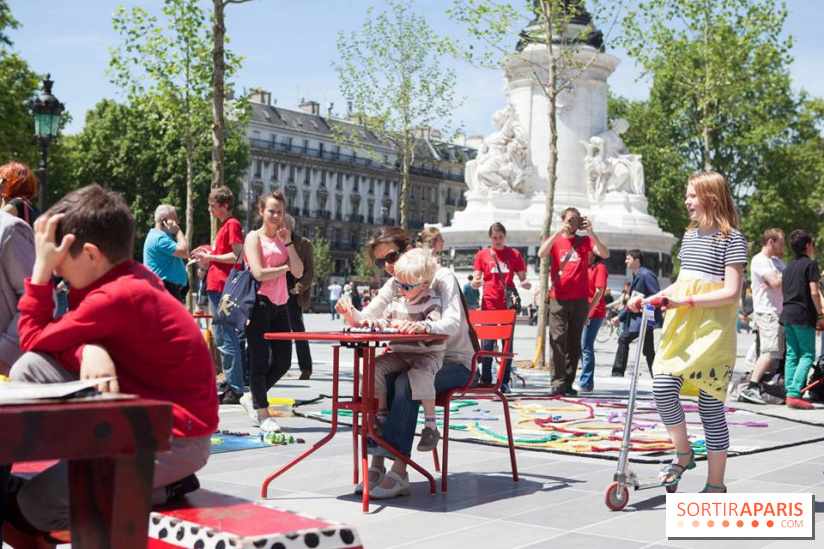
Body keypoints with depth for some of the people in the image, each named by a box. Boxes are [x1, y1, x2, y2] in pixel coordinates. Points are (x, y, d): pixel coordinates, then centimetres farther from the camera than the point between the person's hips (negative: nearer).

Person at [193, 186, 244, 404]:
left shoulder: (232, 224, -8)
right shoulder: (224, 225, 21)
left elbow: (237, 256, -17)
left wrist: (211, 257, -9)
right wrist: (207, 256, 13)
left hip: (222, 288, -10)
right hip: (216, 286, 10)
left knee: (226, 339, -10)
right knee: (221, 339, 12)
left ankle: (235, 390, -9)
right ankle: (232, 386, 17)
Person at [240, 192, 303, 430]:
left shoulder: (283, 238, 16)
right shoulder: (254, 237, -2)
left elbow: (299, 272, 5)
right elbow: (259, 273, -14)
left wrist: (288, 242, 0)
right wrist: (284, 267, -1)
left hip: (280, 304, 7)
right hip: (260, 303, -6)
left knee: (283, 361, 6)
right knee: (260, 361, -1)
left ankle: (253, 398, 25)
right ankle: (263, 412, 11)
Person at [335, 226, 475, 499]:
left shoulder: (442, 277, -10)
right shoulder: (394, 285, 10)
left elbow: (453, 322, -27)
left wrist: (426, 327, -49)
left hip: (454, 362, -6)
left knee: (405, 383, -34)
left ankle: (399, 470, -39)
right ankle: (377, 463, -28)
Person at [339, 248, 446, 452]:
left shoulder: (431, 301, -9)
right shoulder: (397, 300, 11)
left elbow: (435, 324, -27)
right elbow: (383, 322, 13)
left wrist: (417, 326, -49)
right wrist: (353, 316, 1)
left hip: (428, 354, -7)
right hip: (400, 354, 7)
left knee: (420, 373, -37)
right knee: (374, 366, -14)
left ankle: (431, 425, -25)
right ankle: (381, 417, -1)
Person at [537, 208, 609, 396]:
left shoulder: (585, 241, 10)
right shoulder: (554, 241, 7)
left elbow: (605, 254, -5)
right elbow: (541, 254, -14)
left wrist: (591, 233, -15)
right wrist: (558, 232, -19)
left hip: (580, 299, 2)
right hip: (558, 298, -2)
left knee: (574, 342, 4)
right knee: (558, 339, -10)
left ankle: (568, 383, 8)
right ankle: (557, 382, -9)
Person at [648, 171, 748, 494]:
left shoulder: (732, 239, -8)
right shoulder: (690, 235, 15)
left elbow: (731, 293, -16)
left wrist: (686, 301, -20)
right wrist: (654, 298, 9)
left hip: (712, 333, -6)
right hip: (680, 328, 6)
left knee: (710, 406, -1)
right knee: (663, 388, -10)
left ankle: (716, 485, 11)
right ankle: (683, 453, 14)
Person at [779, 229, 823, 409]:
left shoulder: (789, 267, 18)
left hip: (787, 313, 8)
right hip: (803, 315, -8)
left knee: (792, 355, 9)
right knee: (807, 355, -6)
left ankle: (790, 394, 6)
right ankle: (794, 394, -16)